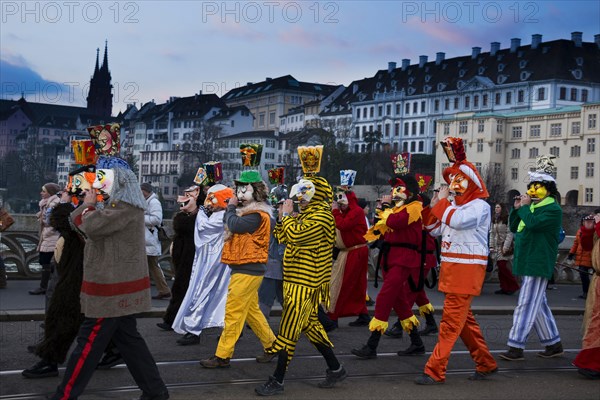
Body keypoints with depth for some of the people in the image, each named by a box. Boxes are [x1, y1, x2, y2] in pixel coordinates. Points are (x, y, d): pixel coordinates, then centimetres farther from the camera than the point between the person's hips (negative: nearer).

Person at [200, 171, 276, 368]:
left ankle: (222, 356, -3)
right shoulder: (248, 211, 18)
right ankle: (271, 345, 26)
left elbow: (234, 225, -24)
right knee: (251, 310, 17)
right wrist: (231, 208, 1)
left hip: (247, 270, -10)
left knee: (233, 312, -7)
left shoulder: (257, 214, -15)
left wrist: (231, 207, -7)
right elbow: (227, 222, 16)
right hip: (245, 269, 10)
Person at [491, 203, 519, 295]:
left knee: (502, 266, -11)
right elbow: (492, 233, 16)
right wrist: (491, 246, 8)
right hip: (496, 247, 7)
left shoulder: (507, 219, -7)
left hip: (503, 247, -7)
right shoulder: (494, 220, 15)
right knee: (500, 267, 5)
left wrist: (506, 247, -17)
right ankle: (504, 288, 10)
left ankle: (513, 286, 2)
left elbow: (510, 233, -12)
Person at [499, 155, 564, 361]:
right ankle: (554, 343, 24)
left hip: (538, 265, -10)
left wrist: (524, 207, -12)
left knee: (526, 305, -9)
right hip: (527, 263, 10)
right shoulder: (532, 207, 17)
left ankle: (516, 347, -6)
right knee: (538, 306, 15)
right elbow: (514, 227, 19)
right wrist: (516, 208, 6)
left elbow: (533, 222, -27)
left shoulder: (553, 209, -11)